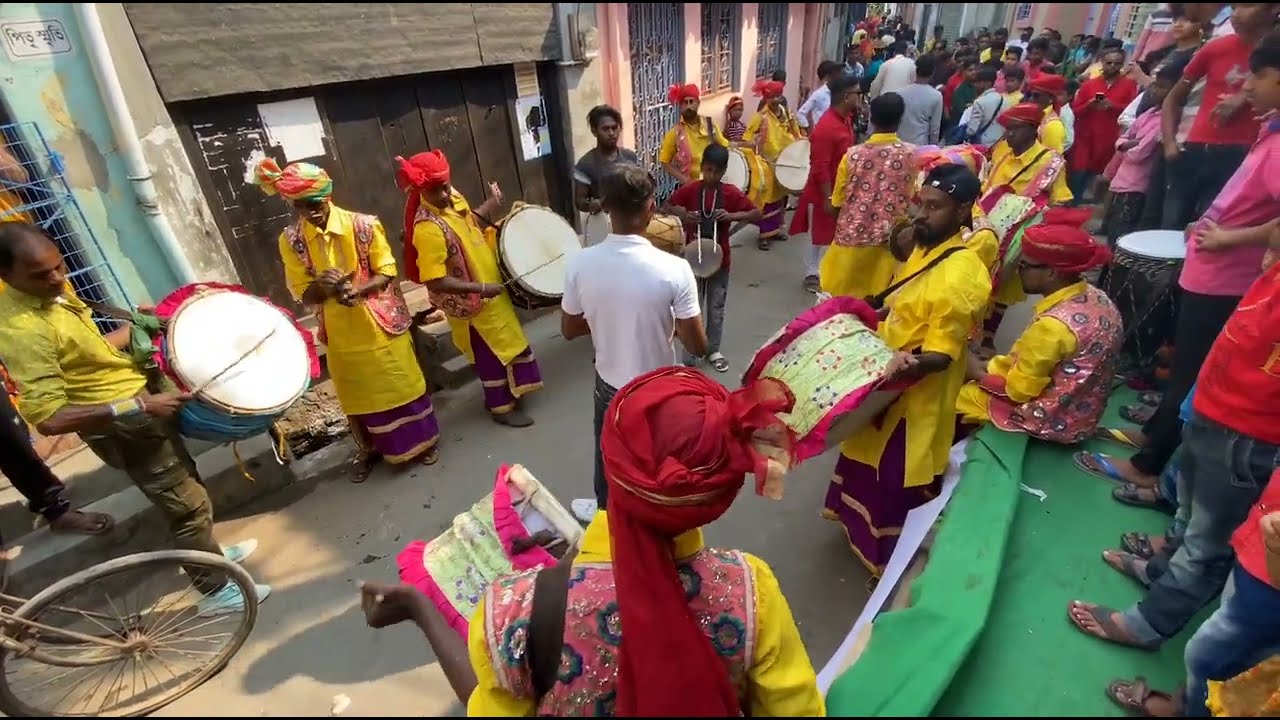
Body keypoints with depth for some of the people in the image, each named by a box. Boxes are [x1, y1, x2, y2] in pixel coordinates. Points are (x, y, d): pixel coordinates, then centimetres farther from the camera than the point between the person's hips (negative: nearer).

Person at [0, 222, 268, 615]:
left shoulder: (53, 289, 0)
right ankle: (216, 591, 20)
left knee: (187, 486, 25)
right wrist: (136, 406, -36)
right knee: (188, 504, 3)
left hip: (139, 401, 10)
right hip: (122, 424, -9)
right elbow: (48, 418, -31)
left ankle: (208, 552, 47)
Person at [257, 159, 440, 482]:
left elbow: (387, 273, -8)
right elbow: (303, 295, -4)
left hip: (381, 324, -2)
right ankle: (368, 449, 36)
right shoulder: (290, 240, -6)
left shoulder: (363, 225, -12)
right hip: (340, 334, 2)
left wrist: (357, 290, -26)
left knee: (400, 384, 10)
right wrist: (322, 286, -27)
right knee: (357, 395, 15)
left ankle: (423, 440, 30)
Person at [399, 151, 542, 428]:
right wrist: (480, 288, -29)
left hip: (491, 287, 9)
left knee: (507, 341, 24)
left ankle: (511, 390, 45)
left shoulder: (453, 197, -4)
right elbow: (435, 282, -30)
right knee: (491, 354, 8)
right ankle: (502, 407, 28)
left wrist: (492, 204, 7)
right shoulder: (427, 229, -29)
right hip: (470, 303, -9)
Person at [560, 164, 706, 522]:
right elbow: (697, 347, -19)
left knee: (609, 458, 29)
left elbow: (569, 330, -3)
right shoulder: (674, 269, -26)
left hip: (609, 385, 3)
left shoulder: (580, 264, -18)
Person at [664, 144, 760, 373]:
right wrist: (683, 214, -15)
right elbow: (667, 207, 5)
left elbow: (757, 214, -5)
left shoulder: (731, 193, -6)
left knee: (716, 309, 13)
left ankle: (713, 350, 31)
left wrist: (732, 216, -20)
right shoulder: (689, 190, -7)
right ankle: (689, 358, 14)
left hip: (719, 259, 1)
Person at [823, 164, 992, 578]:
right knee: (871, 464, 26)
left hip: (917, 396, -9)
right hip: (888, 383, 9)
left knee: (900, 483, 8)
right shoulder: (923, 249, 2)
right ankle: (864, 530, 51)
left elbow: (941, 354, -26)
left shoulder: (960, 274, -26)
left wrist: (911, 366, -45)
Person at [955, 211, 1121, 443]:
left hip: (1053, 422, -8)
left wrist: (979, 374, -6)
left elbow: (1017, 390, -21)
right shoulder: (1097, 298, -5)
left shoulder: (1052, 324, -32)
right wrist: (992, 365, 6)